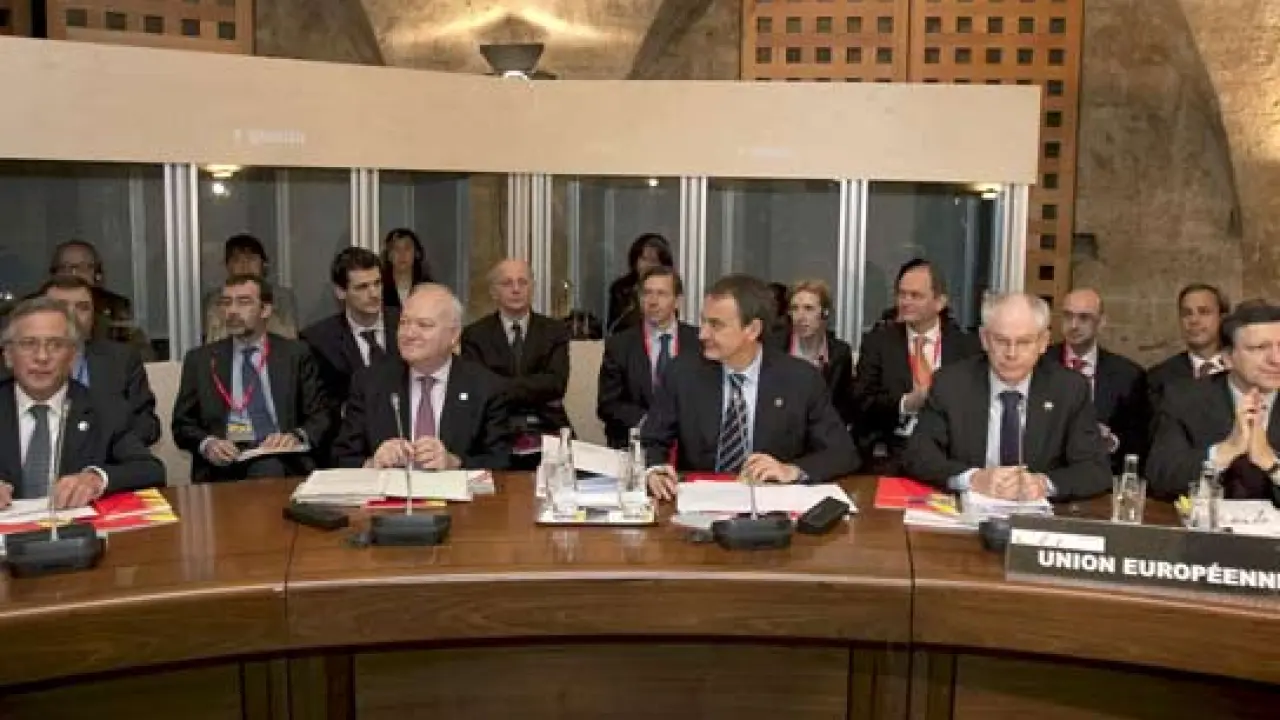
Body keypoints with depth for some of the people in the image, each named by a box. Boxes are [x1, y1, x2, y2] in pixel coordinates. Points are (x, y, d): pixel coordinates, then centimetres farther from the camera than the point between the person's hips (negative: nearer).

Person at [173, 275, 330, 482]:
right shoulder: (200, 359, 15)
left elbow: (321, 414, 9)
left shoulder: (295, 354, 13)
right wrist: (206, 444, -9)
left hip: (283, 459, 0)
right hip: (225, 462, 0)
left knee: (270, 468, -36)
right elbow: (182, 424, 13)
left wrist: (298, 437, -13)